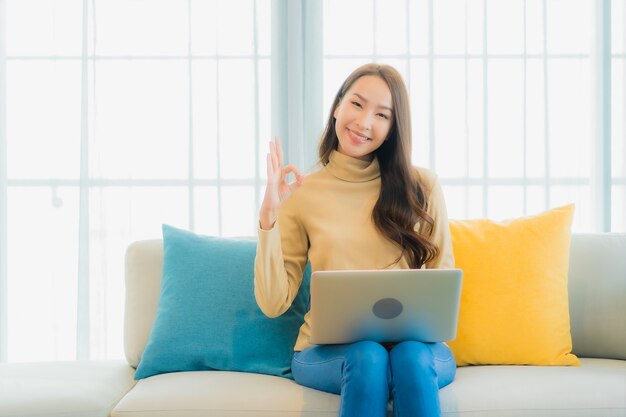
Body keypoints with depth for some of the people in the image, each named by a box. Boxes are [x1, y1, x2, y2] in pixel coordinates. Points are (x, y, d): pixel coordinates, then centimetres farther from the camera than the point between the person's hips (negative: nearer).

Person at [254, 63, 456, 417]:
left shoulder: (422, 187, 6)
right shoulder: (302, 194, 5)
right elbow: (273, 303, 0)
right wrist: (269, 217, -9)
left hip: (414, 344, 1)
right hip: (329, 348, 0)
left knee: (412, 357, -33)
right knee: (367, 357, -33)